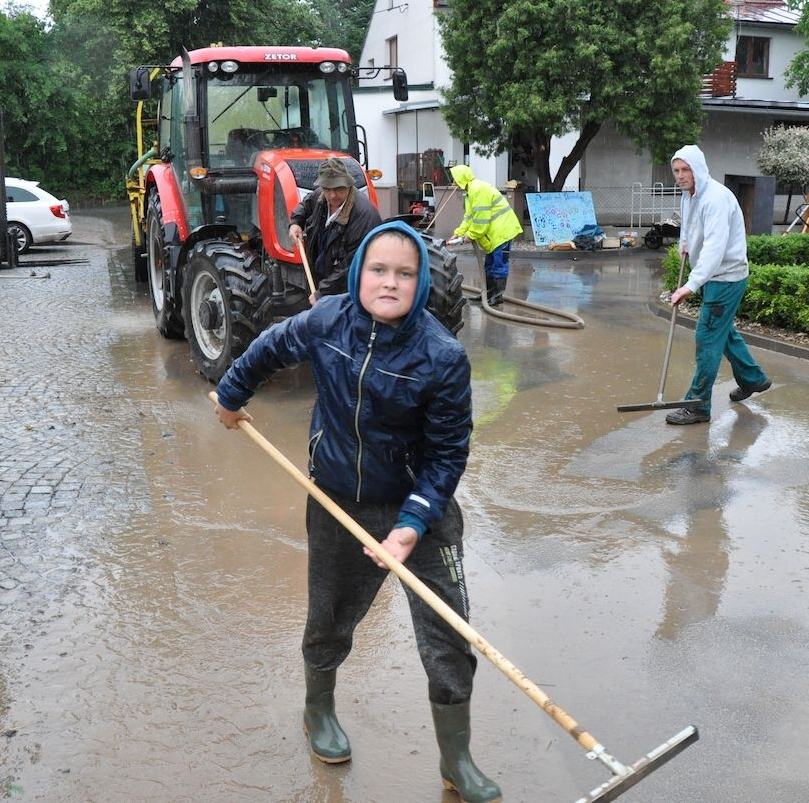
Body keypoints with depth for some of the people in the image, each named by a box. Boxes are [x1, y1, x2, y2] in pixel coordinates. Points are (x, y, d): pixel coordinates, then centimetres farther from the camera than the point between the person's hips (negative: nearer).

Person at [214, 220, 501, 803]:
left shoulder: (443, 356, -23)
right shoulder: (326, 321, -13)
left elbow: (448, 453, -17)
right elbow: (271, 349, 9)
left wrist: (413, 524, -25)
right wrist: (232, 395, 23)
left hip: (420, 507, -2)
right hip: (337, 503, 3)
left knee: (448, 639, -1)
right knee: (331, 616, 22)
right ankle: (320, 709, 53)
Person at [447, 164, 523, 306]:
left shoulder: (478, 189, -19)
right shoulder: (471, 190, 16)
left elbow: (481, 217, -23)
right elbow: (469, 216, 17)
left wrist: (471, 235, -15)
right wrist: (459, 233, 8)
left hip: (501, 231, -11)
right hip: (494, 233, 11)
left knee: (499, 264, -7)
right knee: (490, 264, 18)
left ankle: (497, 295, -4)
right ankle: (489, 292, 27)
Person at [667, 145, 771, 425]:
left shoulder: (716, 197, -24)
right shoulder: (688, 195, 6)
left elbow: (715, 247, -35)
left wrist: (691, 285, -43)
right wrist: (685, 244, 9)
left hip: (726, 277, -10)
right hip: (713, 276, 10)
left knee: (707, 339, -8)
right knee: (724, 331, 23)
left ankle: (698, 405, -2)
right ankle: (752, 379, 43)